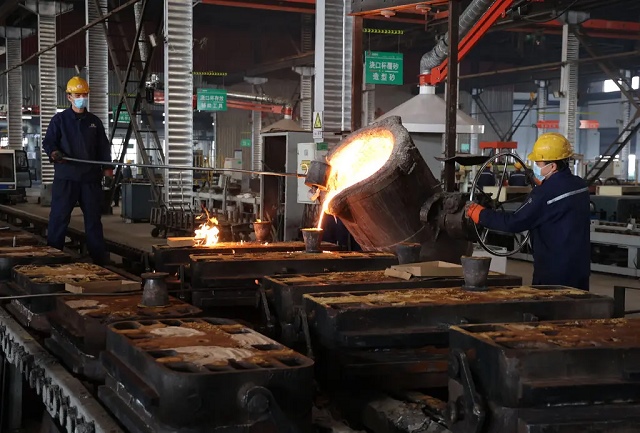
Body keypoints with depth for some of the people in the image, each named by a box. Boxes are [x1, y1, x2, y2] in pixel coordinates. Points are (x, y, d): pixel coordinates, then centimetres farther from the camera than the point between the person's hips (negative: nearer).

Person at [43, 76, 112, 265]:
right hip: (65, 178, -3)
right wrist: (53, 152, -23)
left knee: (94, 218, 7)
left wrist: (107, 166, -1)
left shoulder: (94, 121, 14)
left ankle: (99, 260, 13)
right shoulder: (59, 120, 5)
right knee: (59, 218, -4)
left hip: (91, 178, 3)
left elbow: (103, 147, 13)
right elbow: (48, 141, -1)